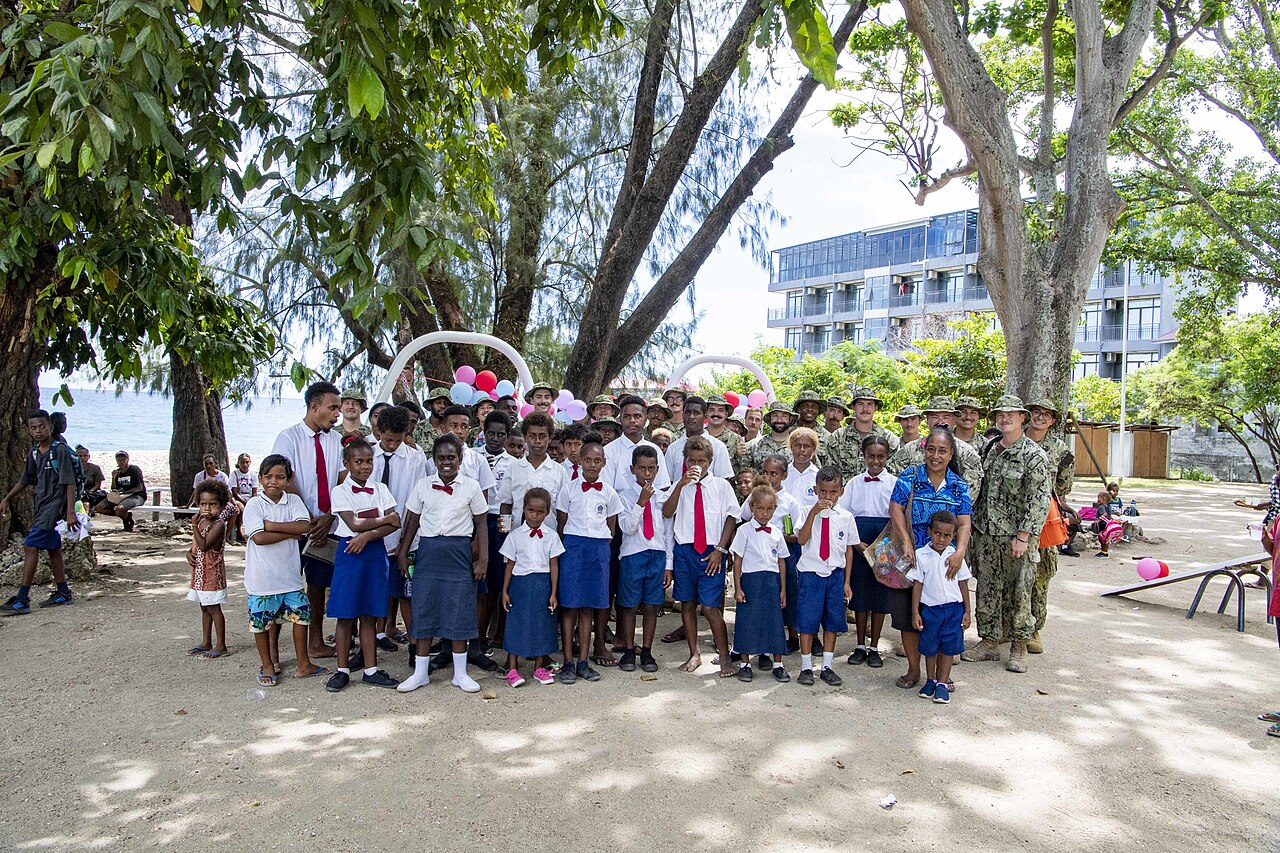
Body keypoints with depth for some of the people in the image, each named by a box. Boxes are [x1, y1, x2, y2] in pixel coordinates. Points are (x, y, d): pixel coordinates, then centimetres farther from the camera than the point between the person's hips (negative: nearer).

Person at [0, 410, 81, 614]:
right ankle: (63, 593, 22)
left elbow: (70, 483, -16)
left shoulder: (60, 450, -13)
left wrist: (70, 512, -21)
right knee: (53, 549, 13)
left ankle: (22, 600, -10)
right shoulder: (34, 453, 9)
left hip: (55, 505, -8)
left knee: (30, 546, -12)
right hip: (42, 506, 8)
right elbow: (25, 480, 23)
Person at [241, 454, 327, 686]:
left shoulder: (294, 501, 2)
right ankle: (268, 666, 25)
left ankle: (303, 664, 21)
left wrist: (272, 525, -18)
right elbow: (259, 538, -19)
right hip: (262, 577, -3)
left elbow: (304, 526, -14)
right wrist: (291, 533, -14)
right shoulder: (254, 504, -8)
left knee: (301, 615, 8)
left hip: (290, 573, 3)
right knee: (262, 621, 8)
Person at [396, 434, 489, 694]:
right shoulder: (423, 485, 4)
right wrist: (403, 553, 6)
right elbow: (412, 521, 9)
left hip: (459, 552, -1)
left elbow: (481, 524, 3)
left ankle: (460, 673, 15)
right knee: (424, 609, 4)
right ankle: (420, 672, 16)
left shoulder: (471, 487, 0)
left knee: (459, 611, 3)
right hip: (428, 551, 1)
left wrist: (483, 559, -2)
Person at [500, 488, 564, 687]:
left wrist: (553, 594, -1)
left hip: (543, 584, 1)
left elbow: (554, 566, 2)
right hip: (520, 583, -1)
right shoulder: (516, 535, 1)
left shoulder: (551, 536, 2)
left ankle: (539, 667, 20)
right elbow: (510, 565, 4)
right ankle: (512, 669, 10)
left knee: (542, 624, 6)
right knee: (516, 623, 1)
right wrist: (505, 591, 2)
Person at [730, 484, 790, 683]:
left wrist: (783, 589, 9)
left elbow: (781, 562, 11)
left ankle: (778, 664, 16)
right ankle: (744, 663, 15)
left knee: (774, 620, 5)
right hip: (751, 579, -3)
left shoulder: (776, 532, 7)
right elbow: (738, 560, -3)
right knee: (747, 620, 2)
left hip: (772, 580, 3)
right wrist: (738, 588, -7)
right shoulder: (745, 530, -3)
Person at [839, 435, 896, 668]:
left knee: (880, 593, 3)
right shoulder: (854, 483, 7)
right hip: (858, 544, 1)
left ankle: (874, 648, 14)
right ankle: (860, 646, 16)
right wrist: (857, 543, -10)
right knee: (859, 591, 5)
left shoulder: (894, 483, 3)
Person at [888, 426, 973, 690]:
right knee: (908, 614, 4)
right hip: (912, 558, -1)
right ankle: (913, 670, 21)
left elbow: (964, 523, -4)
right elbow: (896, 510, -10)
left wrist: (960, 552, -22)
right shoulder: (910, 476, -1)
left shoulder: (959, 486, 4)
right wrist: (906, 543, -21)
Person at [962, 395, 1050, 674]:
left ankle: (1019, 646, 16)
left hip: (1015, 537, -6)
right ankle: (989, 641, 21)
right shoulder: (991, 449, 10)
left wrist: (1023, 536, -18)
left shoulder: (1034, 455, -10)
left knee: (1019, 592, 3)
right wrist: (974, 523, 12)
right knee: (987, 589, 10)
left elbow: (1040, 501, -14)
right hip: (986, 535, 6)